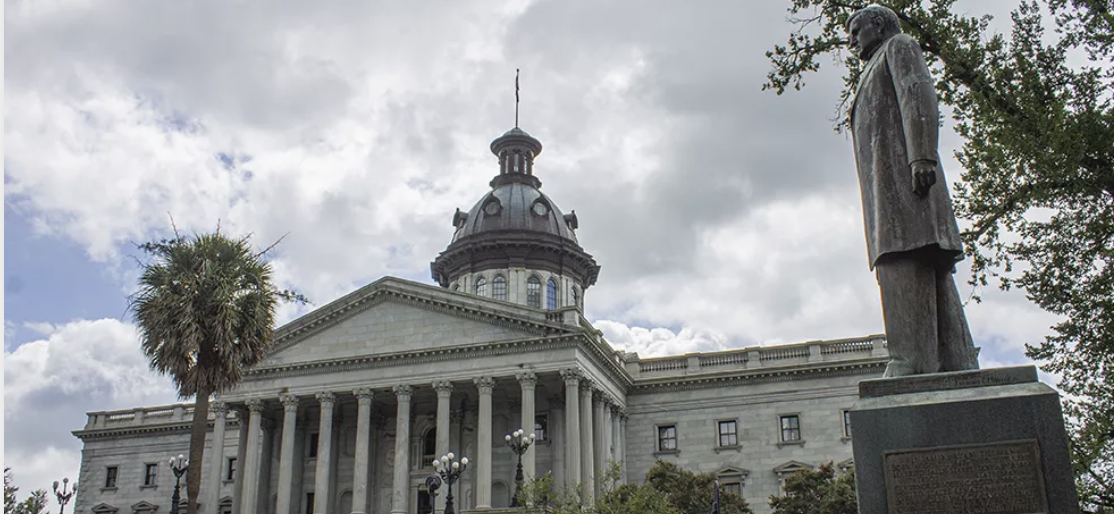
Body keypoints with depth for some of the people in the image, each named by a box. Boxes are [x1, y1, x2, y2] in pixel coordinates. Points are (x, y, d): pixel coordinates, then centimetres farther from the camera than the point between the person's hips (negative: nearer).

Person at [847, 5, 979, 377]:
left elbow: (919, 93, -6)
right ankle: (957, 364, -14)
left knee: (904, 261, -22)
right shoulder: (876, 80, 37)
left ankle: (913, 363, -33)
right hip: (885, 183, 9)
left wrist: (922, 156, -21)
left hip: (900, 165, -9)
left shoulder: (900, 45, 14)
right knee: (932, 273, -5)